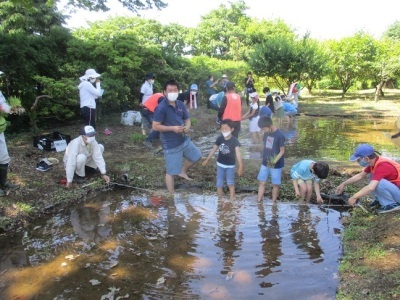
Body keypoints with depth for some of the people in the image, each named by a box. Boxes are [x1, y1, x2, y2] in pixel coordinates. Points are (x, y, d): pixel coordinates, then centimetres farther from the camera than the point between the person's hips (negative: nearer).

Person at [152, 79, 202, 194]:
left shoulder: (180, 104, 2)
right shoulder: (161, 107, -19)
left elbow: (187, 119, 13)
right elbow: (155, 126, -20)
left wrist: (187, 127, -10)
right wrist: (172, 128, -25)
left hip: (184, 140, 8)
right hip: (170, 145, -7)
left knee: (196, 156, 24)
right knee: (171, 171, 3)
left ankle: (183, 171, 45)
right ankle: (172, 195, 17)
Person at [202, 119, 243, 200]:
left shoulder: (234, 141, -19)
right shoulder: (219, 139, -8)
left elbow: (238, 153, -26)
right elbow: (214, 149, 3)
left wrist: (240, 166, -34)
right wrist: (207, 160, 8)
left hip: (230, 165, -3)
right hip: (220, 164, 3)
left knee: (230, 182, 0)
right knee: (219, 182, 11)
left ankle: (232, 199, 9)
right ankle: (220, 198, 27)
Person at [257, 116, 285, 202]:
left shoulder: (279, 135, -20)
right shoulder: (266, 133, -1)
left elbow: (282, 151, -15)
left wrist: (275, 161, -26)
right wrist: (264, 158, 11)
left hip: (276, 165, -6)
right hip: (265, 163, 6)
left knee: (275, 184, 7)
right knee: (261, 182, 9)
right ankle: (259, 202, 19)